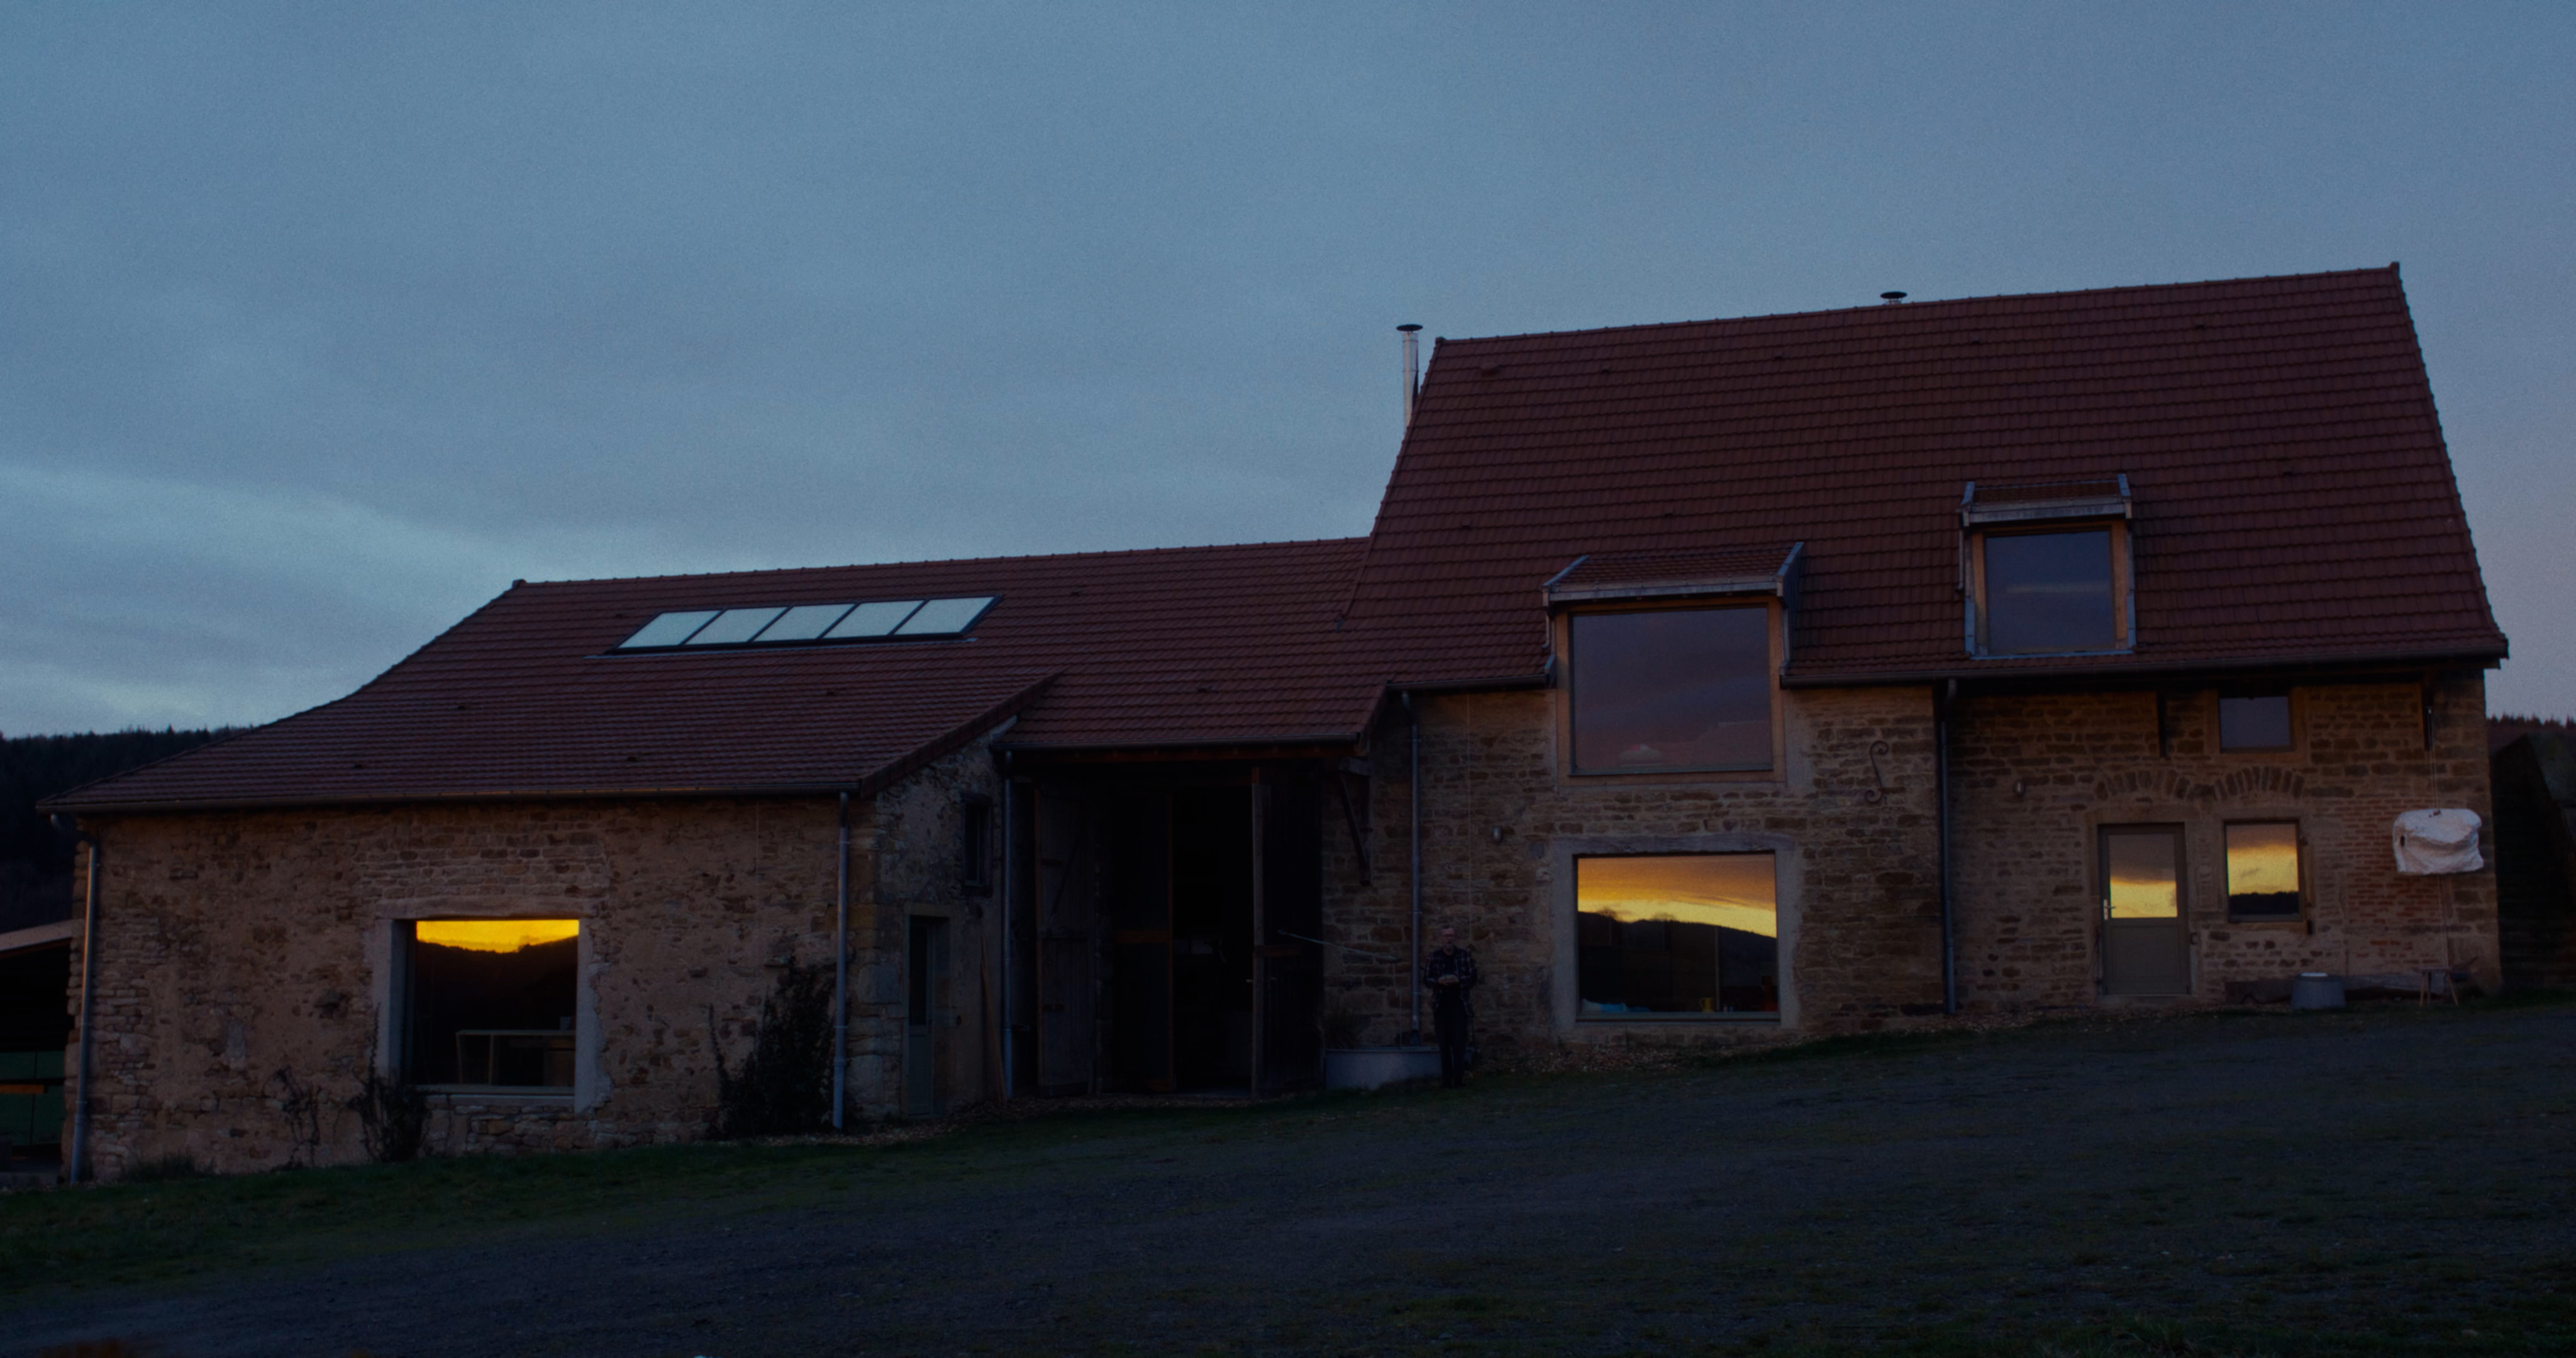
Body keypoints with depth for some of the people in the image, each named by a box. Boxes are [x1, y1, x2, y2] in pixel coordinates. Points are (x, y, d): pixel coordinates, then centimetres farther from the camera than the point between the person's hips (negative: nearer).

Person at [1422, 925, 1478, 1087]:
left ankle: (1459, 1077, -11)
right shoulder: (1434, 956, 6)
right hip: (1442, 1005, 1)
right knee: (1444, 1042, 2)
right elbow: (1426, 979, 6)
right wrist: (1438, 981, -15)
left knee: (1459, 1041, -8)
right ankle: (1447, 1078, 3)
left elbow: (1473, 978, 3)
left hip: (1460, 1003, -1)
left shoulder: (1465, 956, 4)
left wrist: (1458, 980, -15)